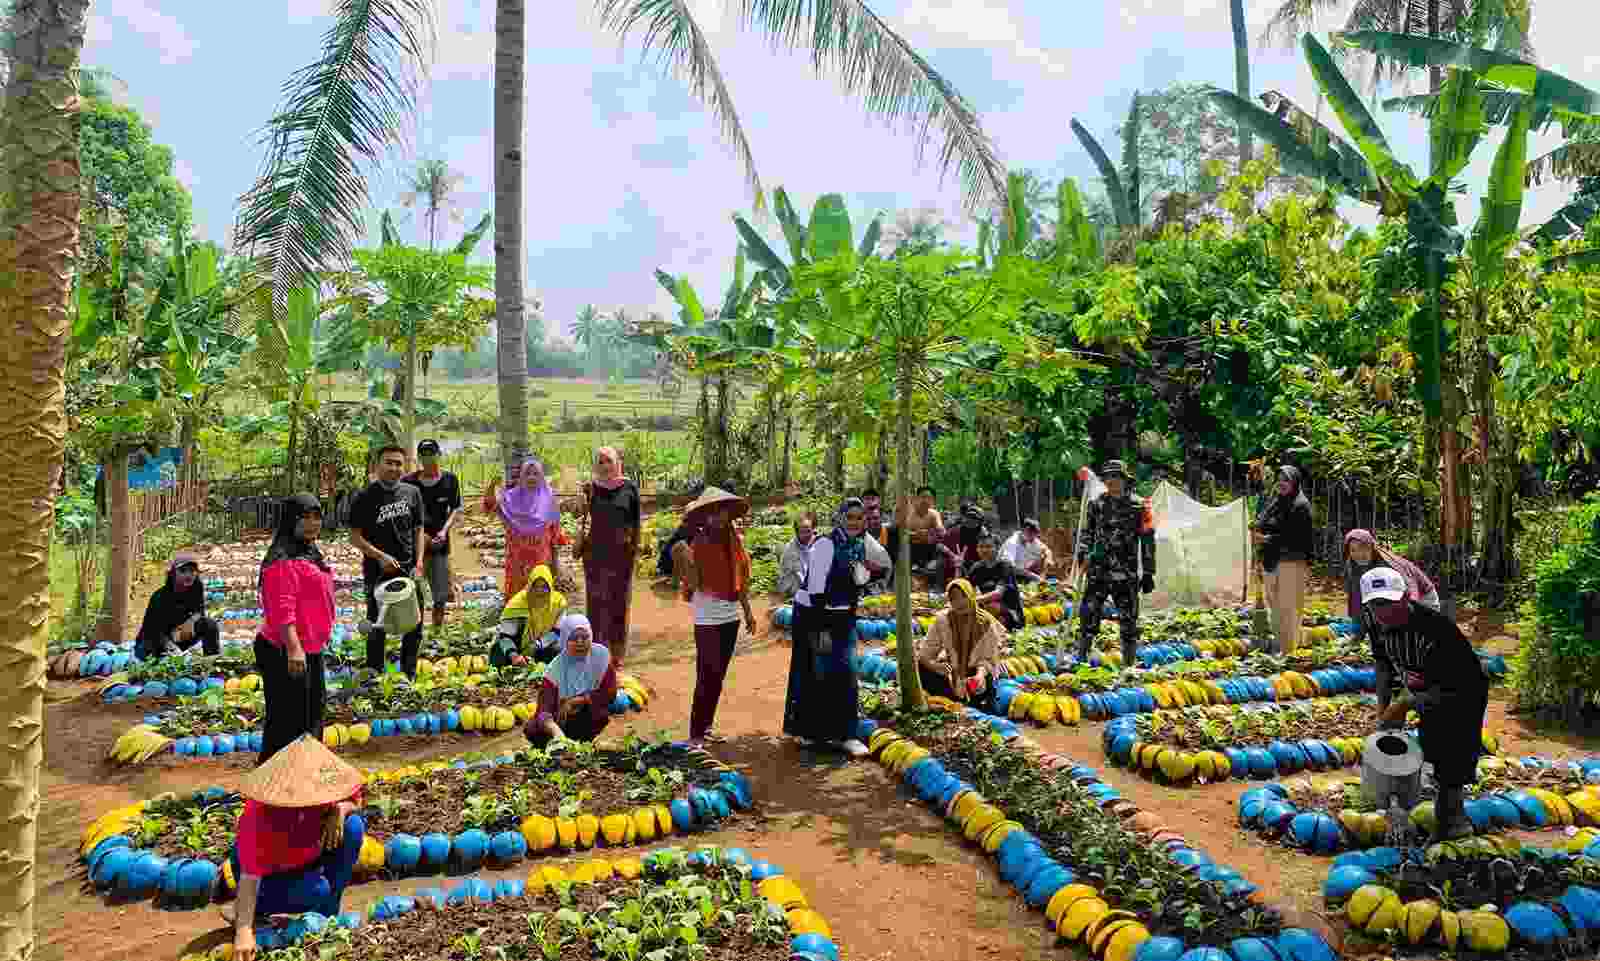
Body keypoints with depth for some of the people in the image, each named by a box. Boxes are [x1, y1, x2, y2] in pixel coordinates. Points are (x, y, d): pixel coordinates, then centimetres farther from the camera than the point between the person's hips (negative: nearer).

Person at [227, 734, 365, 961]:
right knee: (317, 891, -32)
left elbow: (355, 801, -4)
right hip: (271, 871, -5)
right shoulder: (259, 815, -37)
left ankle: (327, 915, -7)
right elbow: (250, 875, -38)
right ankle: (252, 910, 0)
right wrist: (244, 930, -44)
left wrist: (341, 809, -29)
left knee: (353, 826, -21)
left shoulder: (327, 781, -25)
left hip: (308, 856, 5)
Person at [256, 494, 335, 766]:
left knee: (314, 710, 22)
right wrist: (293, 649, -35)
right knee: (288, 718, -3)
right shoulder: (284, 559, -19)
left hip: (310, 650, 11)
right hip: (287, 654, -11)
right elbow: (282, 609, -28)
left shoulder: (310, 552, 13)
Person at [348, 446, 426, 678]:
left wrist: (418, 563, 1)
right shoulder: (366, 497, -7)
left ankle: (409, 673, 25)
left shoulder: (412, 493, 4)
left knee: (415, 623, 8)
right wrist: (381, 556, -16)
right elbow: (355, 537, -6)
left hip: (408, 568, 3)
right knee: (377, 624, 7)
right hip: (377, 570, -3)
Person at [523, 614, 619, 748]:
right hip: (562, 720, 0)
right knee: (531, 729, -24)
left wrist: (576, 701, -16)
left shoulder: (601, 655, -11)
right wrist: (556, 731, -45)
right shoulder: (556, 668, -15)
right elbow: (544, 709, -25)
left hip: (593, 718, 0)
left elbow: (610, 693, -8)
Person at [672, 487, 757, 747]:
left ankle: (706, 727, 24)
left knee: (718, 676, 13)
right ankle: (696, 733, 4)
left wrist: (748, 611, 16)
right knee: (707, 677, -5)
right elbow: (694, 584, -18)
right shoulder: (698, 544, -12)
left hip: (731, 616, 7)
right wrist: (685, 560, -32)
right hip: (708, 619, -6)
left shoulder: (734, 540, 6)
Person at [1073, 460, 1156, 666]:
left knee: (1128, 619, 5)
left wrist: (1149, 573, -1)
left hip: (1126, 573, -2)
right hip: (1098, 571, 2)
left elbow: (1147, 541, 1)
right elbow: (1087, 532, 14)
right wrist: (1083, 553, -4)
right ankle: (1081, 658, 8)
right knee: (1089, 614, -1)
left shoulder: (1138, 505, 0)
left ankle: (1130, 663, 16)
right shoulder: (1096, 504, 9)